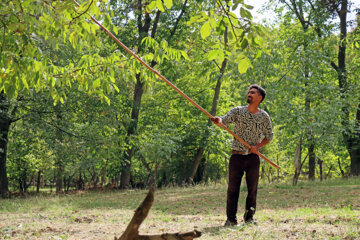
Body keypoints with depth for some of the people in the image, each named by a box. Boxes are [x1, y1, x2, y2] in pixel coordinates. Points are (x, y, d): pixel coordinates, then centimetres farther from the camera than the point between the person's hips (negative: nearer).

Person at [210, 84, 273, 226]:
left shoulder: (264, 116, 3)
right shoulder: (238, 111, 2)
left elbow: (269, 136, 11)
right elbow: (225, 120, -11)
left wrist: (258, 146, -7)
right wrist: (218, 121, -36)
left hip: (253, 157, 1)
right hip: (237, 156, -1)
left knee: (252, 189, 2)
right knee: (233, 188, -2)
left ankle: (249, 217, 14)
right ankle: (231, 219, 3)